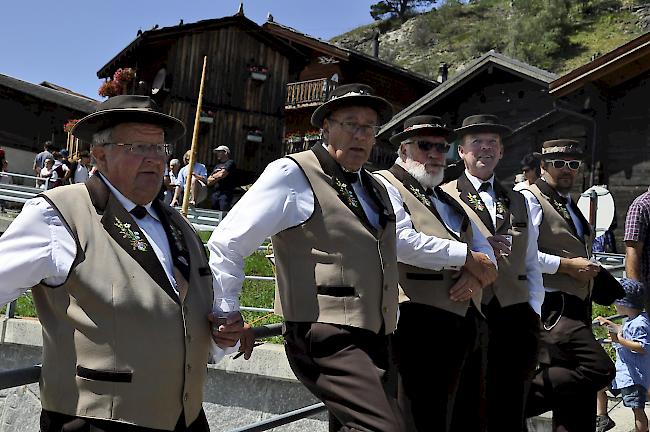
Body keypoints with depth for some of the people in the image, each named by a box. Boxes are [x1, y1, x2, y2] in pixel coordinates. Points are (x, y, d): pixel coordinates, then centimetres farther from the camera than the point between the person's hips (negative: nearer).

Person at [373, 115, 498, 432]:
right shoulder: (384, 186, -1)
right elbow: (402, 241, -19)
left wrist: (477, 273, -5)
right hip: (418, 322, -8)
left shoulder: (448, 200, 26)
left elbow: (484, 250, 20)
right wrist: (466, 257, -10)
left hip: (464, 321, 8)